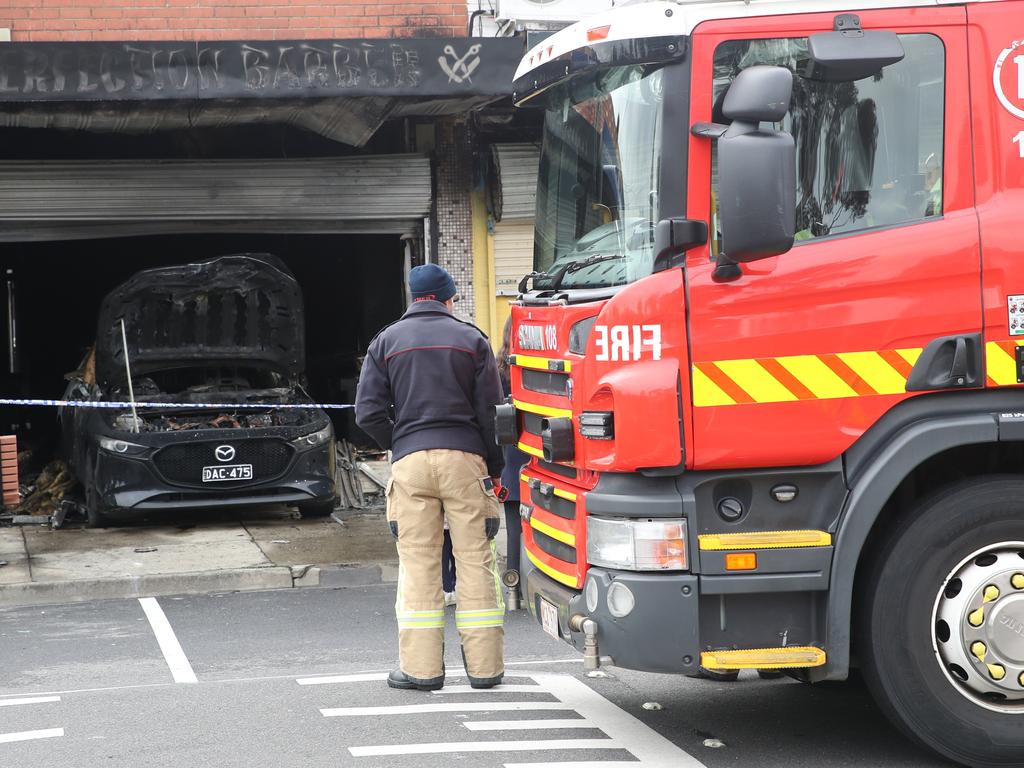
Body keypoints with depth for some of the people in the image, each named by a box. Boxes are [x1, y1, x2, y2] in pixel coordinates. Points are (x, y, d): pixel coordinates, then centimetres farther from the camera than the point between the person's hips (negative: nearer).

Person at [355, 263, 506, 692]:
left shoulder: (386, 342, 10)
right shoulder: (472, 339, 7)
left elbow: (368, 412, 1)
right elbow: (489, 411, 2)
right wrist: (496, 470, 8)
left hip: (410, 462, 1)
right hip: (465, 458, -1)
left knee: (417, 565, 3)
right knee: (476, 562, 3)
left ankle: (421, 667, 2)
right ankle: (484, 666, 4)